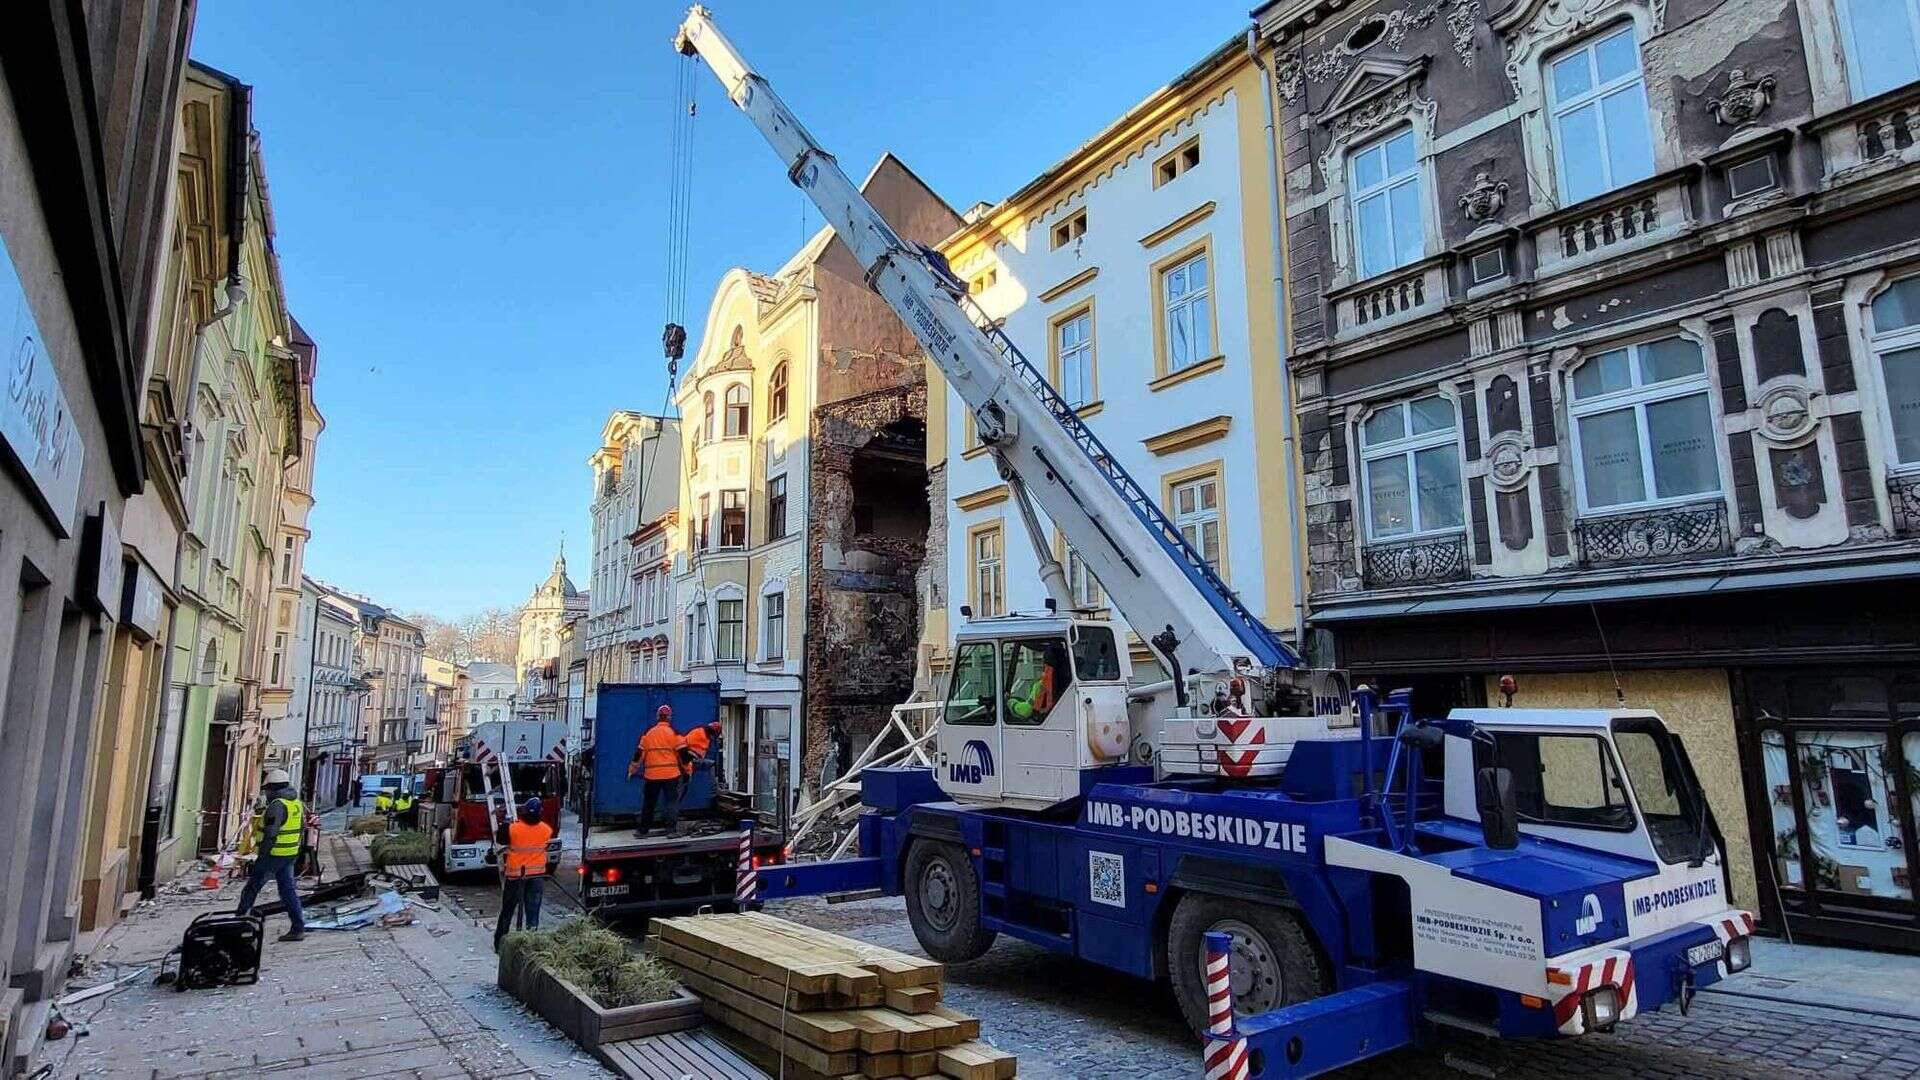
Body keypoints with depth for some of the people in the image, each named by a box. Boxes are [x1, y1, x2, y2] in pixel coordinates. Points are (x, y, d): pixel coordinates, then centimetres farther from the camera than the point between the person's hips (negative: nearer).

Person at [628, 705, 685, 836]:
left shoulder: (648, 733, 6)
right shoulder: (674, 733, -4)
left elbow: (639, 753, 9)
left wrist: (632, 769, 20)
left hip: (652, 775, 3)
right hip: (671, 774, -3)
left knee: (648, 803, 12)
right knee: (671, 801, 4)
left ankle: (643, 829, 17)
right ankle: (672, 828, -1)